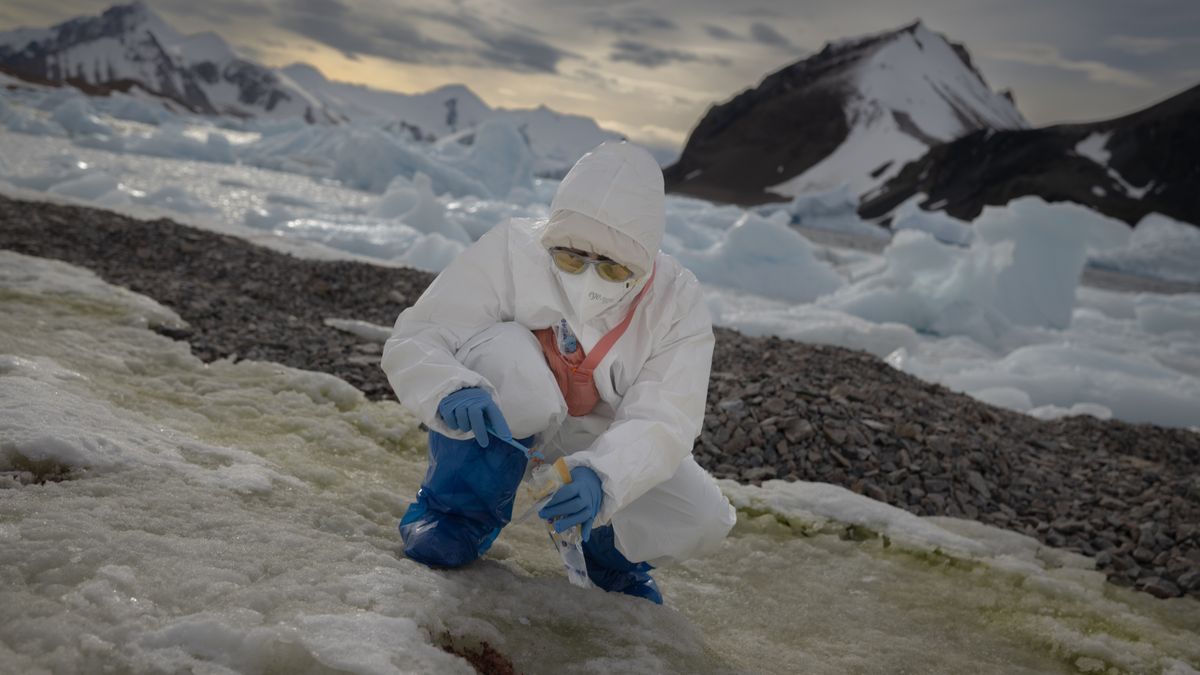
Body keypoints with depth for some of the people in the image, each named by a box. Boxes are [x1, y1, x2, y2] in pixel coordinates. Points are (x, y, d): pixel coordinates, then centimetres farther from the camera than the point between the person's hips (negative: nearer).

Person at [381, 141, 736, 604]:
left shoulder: (677, 303, -18)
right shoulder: (509, 252, -25)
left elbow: (663, 421, -26)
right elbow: (412, 342, -24)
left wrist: (600, 477, -46)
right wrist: (452, 391, -47)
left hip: (594, 445, 2)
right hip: (494, 428, -2)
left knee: (700, 523, -19)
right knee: (509, 356, -36)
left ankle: (605, 548, 18)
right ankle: (458, 514, -10)